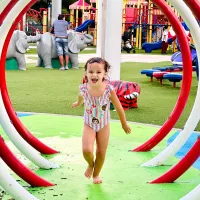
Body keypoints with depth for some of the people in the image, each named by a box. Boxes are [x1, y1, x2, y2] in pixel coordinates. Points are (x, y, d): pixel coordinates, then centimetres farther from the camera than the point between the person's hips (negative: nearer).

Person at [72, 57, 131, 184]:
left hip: (104, 125, 0)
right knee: (87, 150, -18)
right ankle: (90, 164, 18)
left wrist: (124, 124, 1)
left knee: (101, 152, 9)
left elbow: (118, 107, -10)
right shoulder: (84, 89, -21)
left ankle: (96, 174, 36)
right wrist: (78, 104, 30)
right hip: (89, 125, 0)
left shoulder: (108, 89, -24)